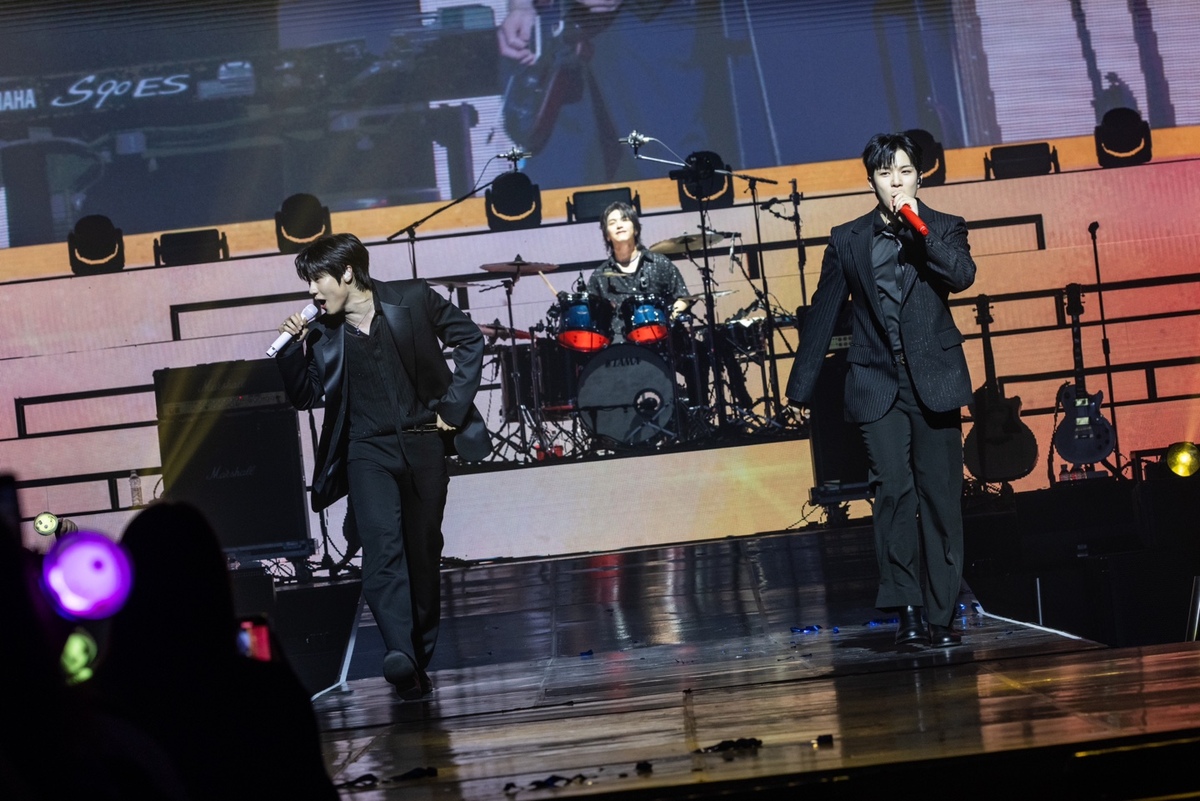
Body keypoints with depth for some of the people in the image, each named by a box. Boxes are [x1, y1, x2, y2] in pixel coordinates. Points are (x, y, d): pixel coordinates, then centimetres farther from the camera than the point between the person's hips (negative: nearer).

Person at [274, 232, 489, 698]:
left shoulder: (412, 300, -3)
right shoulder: (323, 333, 3)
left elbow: (469, 341, 3)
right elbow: (304, 396, 7)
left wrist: (454, 406, -3)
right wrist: (293, 347, -8)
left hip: (424, 444, 0)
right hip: (369, 450, 0)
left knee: (424, 555, 8)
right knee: (382, 547, -21)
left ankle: (420, 659, 21)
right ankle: (400, 653, -32)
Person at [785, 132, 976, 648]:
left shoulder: (943, 229, 7)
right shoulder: (847, 240, 9)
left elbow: (962, 276, -13)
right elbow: (822, 314, 12)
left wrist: (917, 228, -18)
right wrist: (801, 386, 12)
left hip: (934, 381, 0)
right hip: (878, 385, 0)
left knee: (940, 497, 0)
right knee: (893, 491, -12)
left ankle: (941, 615, 4)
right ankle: (906, 608, -9)